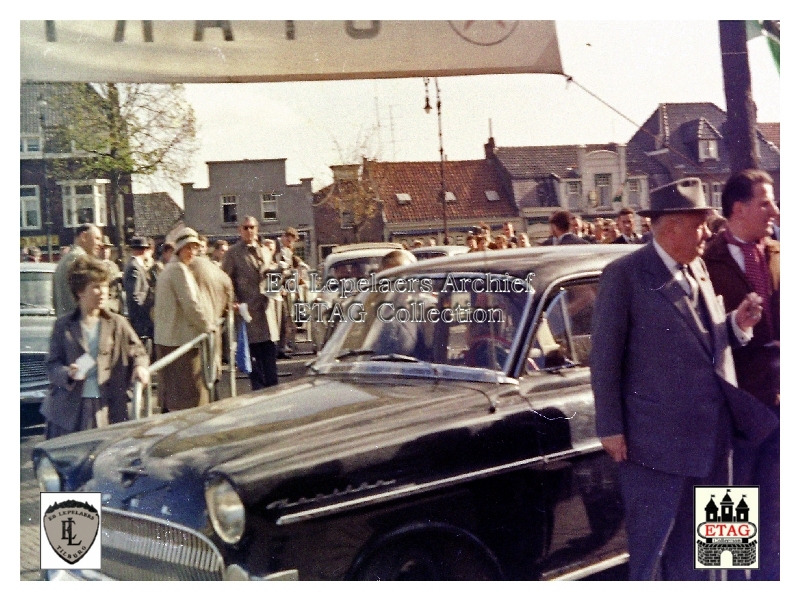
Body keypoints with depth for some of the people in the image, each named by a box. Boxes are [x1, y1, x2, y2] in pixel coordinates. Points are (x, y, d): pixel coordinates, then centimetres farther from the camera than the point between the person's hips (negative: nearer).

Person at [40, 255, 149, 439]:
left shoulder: (117, 323, 6)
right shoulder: (63, 326, 4)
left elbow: (137, 351, 9)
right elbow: (52, 364, 3)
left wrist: (140, 366, -13)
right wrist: (67, 373, -18)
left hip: (107, 409, 0)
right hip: (68, 410, 0)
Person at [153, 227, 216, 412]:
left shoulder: (167, 269, 19)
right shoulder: (180, 270, -12)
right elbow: (191, 305, -18)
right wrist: (208, 327, -4)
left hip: (164, 337, 10)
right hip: (182, 338, -10)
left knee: (170, 389, 13)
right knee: (188, 393, -8)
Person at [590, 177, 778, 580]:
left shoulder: (699, 268, 10)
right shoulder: (625, 275, -12)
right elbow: (604, 357, -10)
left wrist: (737, 324, -3)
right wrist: (611, 429, -11)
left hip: (710, 436, 7)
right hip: (657, 439, -7)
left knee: (693, 547, 19)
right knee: (648, 546, 7)